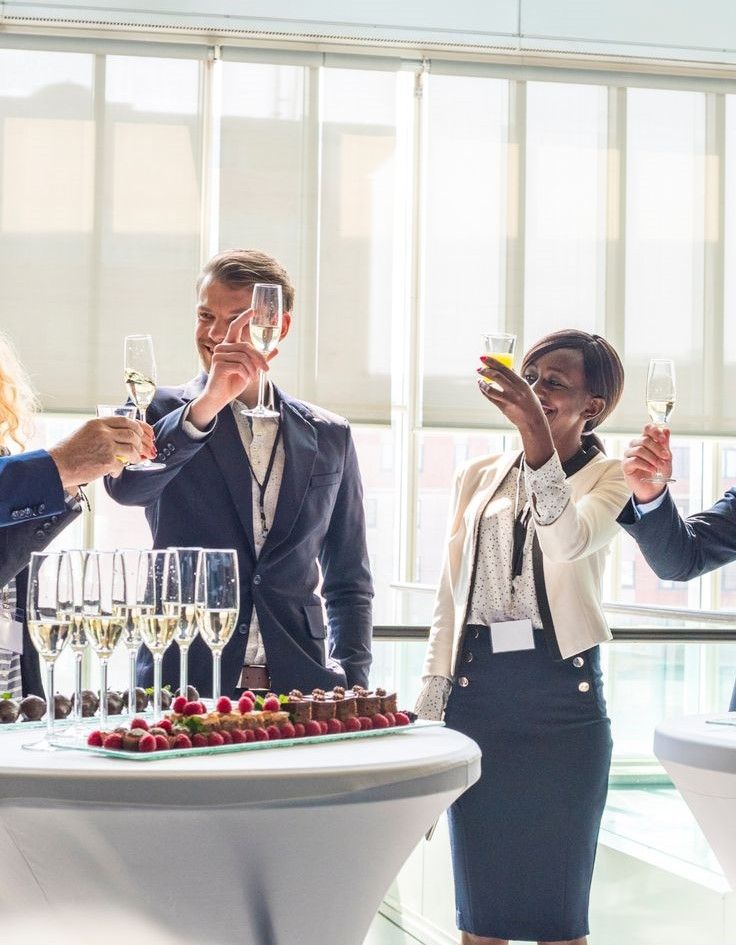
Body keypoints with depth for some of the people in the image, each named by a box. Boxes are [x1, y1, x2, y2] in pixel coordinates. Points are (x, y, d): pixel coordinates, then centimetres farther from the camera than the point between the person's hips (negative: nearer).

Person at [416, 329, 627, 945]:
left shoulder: (609, 478, 2)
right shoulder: (478, 478, 14)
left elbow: (568, 540, -21)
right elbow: (450, 600, 15)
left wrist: (535, 431, -31)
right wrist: (429, 711, 9)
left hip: (563, 689, -4)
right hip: (477, 686, 4)